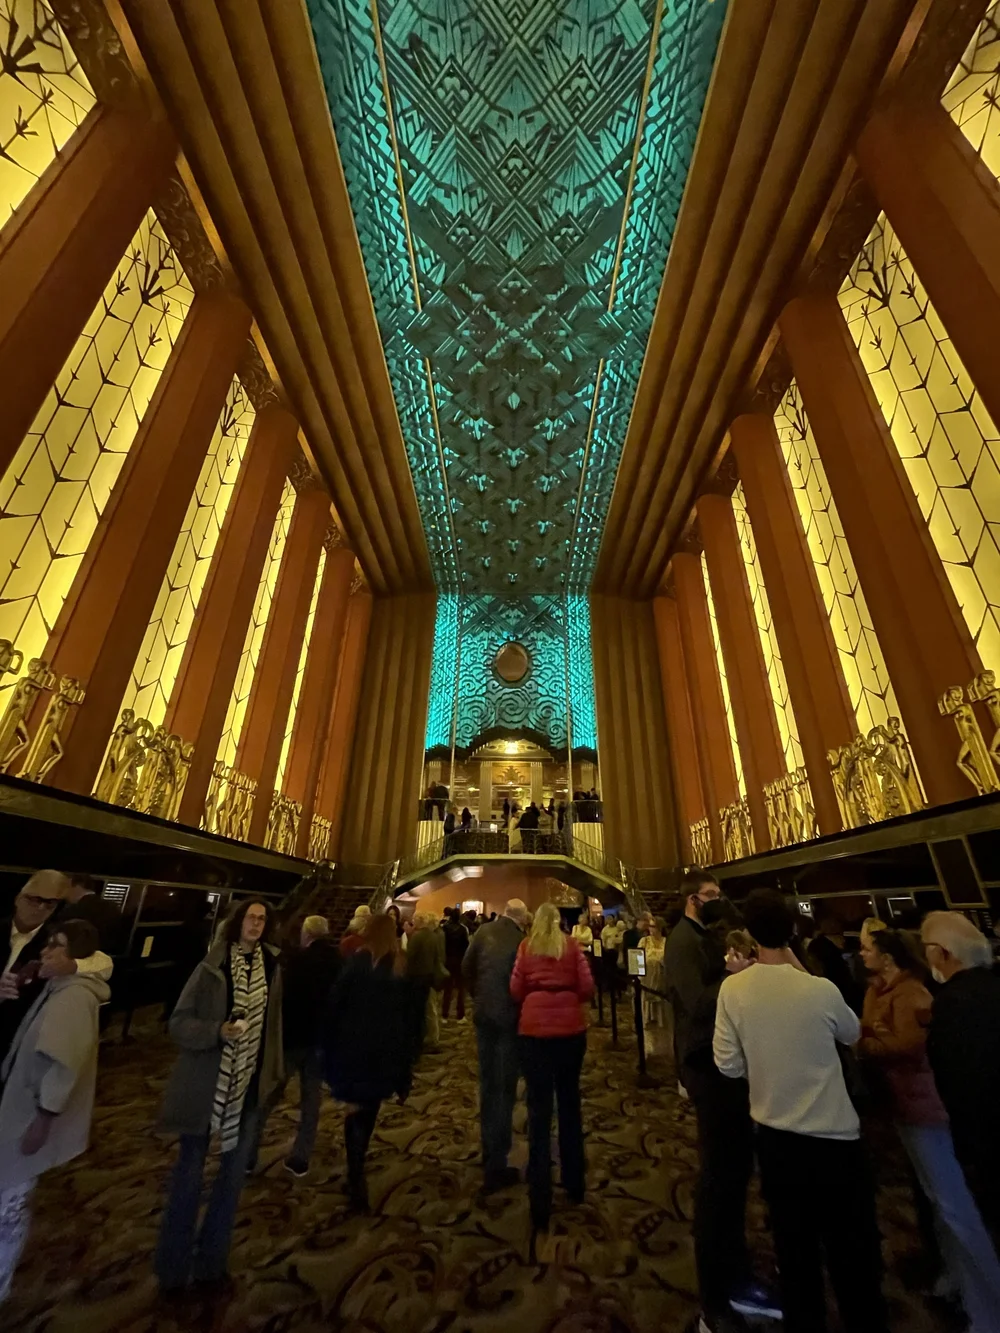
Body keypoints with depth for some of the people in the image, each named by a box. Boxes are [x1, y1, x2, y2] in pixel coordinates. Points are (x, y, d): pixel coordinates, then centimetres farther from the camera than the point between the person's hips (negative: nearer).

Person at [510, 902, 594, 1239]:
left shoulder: (526, 947, -3)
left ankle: (540, 1203, 8)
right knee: (569, 1102, 20)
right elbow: (588, 988, -4)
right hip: (571, 1030, 2)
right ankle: (575, 1184, 36)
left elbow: (515, 991, -3)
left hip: (534, 1031, -1)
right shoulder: (572, 946, -2)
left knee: (539, 1110, 6)